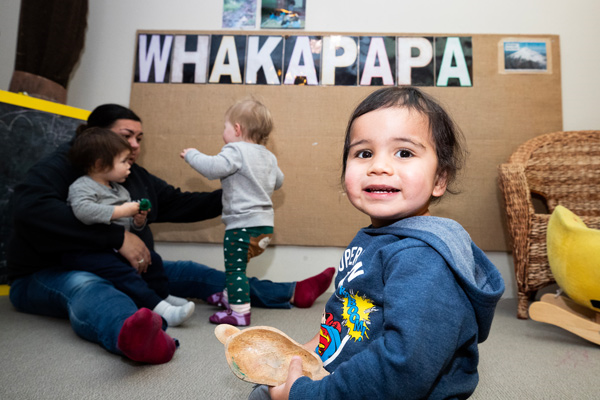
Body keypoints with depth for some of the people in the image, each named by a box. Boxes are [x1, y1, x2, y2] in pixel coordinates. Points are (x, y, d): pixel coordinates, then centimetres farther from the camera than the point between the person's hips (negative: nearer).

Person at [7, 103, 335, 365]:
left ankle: (292, 293, -4)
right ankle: (128, 332, -76)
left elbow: (185, 204, 15)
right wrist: (118, 237, -35)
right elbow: (31, 210, -30)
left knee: (188, 273, -4)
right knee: (85, 287, -39)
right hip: (47, 274, -6)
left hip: (125, 270, 7)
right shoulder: (64, 165, -11)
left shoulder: (139, 179, 10)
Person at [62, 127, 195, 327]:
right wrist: (120, 211, -27)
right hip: (88, 251, -9)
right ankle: (160, 309, -35)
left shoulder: (120, 190, 18)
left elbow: (129, 226, 24)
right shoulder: (82, 186, -9)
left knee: (152, 259, 2)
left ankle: (164, 295, 20)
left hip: (118, 247, 9)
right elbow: (83, 210, -33)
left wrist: (138, 222, 0)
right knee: (121, 271, -28)